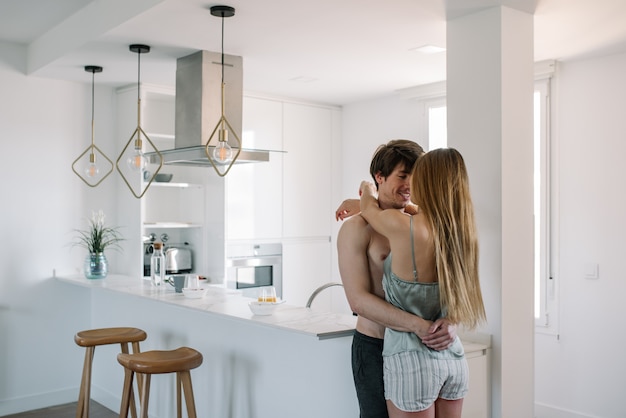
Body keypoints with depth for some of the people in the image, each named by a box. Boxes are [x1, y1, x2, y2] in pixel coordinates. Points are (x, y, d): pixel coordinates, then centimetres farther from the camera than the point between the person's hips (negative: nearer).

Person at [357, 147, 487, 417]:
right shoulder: (463, 233, 0)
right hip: (454, 358, 6)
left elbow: (369, 208, 2)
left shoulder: (403, 228, -20)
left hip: (412, 361, -6)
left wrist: (368, 190, 25)